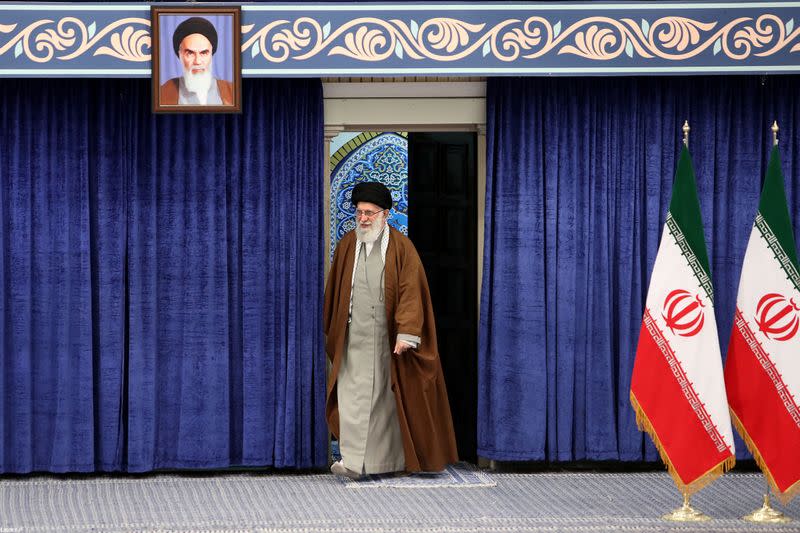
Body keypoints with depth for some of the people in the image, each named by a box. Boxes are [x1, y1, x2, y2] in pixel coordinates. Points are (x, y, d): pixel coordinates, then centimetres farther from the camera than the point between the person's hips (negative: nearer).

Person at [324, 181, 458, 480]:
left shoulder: (401, 248, -5)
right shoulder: (346, 245, 6)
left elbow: (410, 291, -11)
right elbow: (334, 291, 13)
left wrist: (406, 334, -20)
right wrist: (331, 332, 15)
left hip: (389, 340, -2)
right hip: (355, 339, 2)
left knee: (390, 396, 7)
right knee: (353, 395, -7)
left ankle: (391, 457, 20)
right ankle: (354, 461, -9)